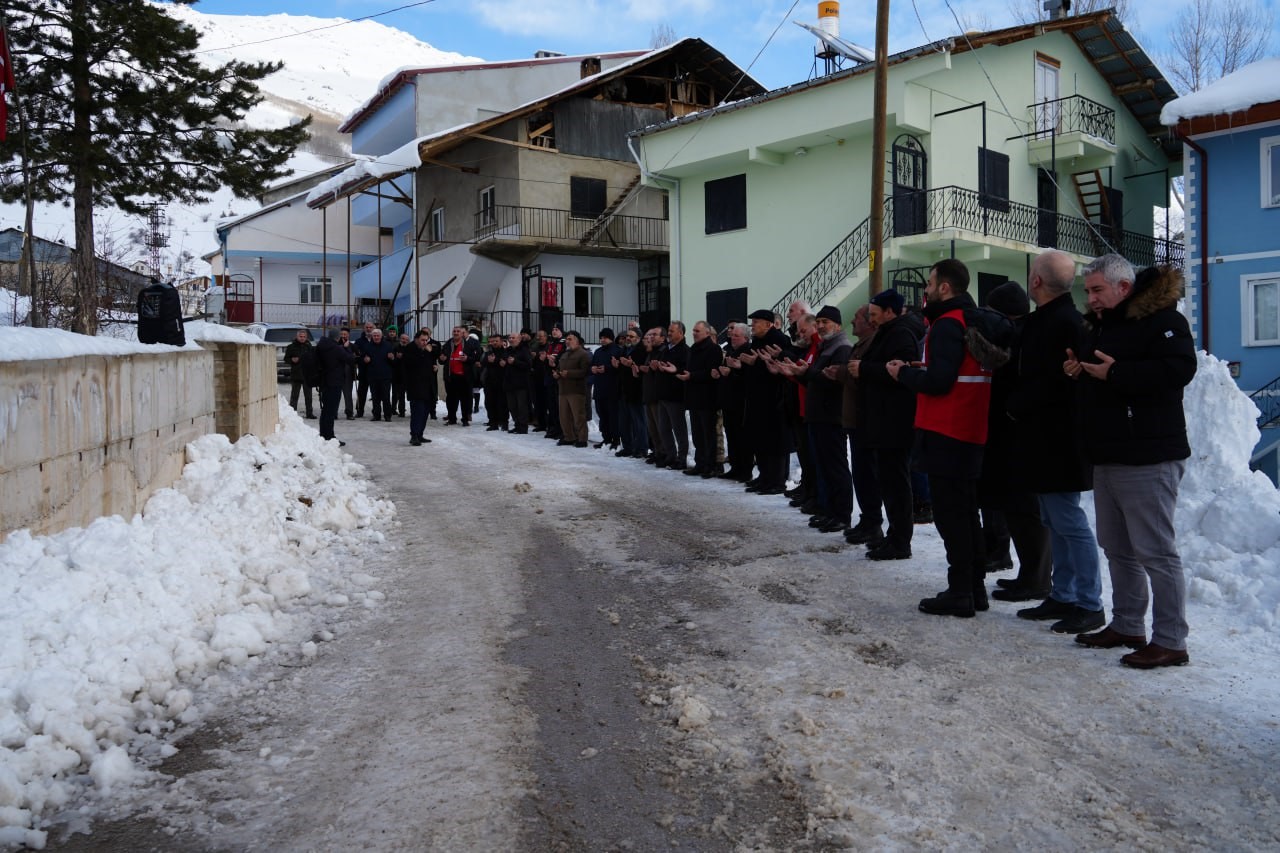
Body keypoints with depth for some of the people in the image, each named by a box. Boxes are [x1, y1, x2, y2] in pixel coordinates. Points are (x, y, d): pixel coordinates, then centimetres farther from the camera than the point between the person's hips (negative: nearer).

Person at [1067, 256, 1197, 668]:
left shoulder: (1161, 319, -10)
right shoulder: (1098, 325, 18)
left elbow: (1179, 369, -24)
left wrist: (1115, 372, -23)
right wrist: (1077, 369, 8)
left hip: (1148, 459, -10)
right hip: (1107, 457, 10)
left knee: (1155, 551, -6)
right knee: (1117, 548, 15)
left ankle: (1170, 641, 1)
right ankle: (1126, 626, 26)